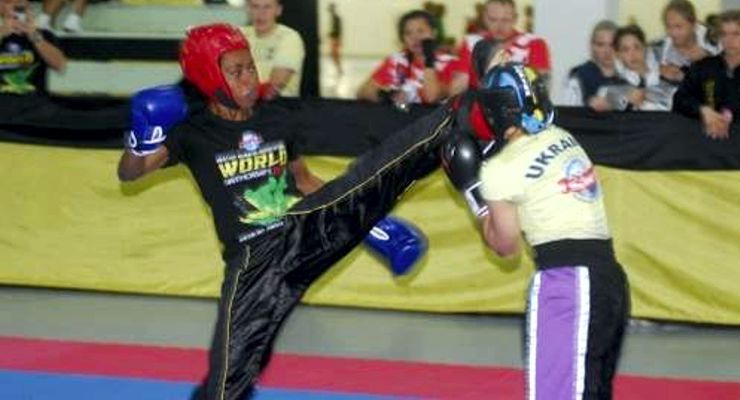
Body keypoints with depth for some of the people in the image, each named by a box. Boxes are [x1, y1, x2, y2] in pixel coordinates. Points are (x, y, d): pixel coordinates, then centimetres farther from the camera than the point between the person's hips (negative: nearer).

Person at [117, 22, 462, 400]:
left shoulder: (277, 120, 8)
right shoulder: (193, 133, -4)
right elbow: (129, 172, -13)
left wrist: (366, 216, 18)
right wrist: (141, 141, -35)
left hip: (309, 227, 3)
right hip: (255, 262, -2)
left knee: (381, 166, -14)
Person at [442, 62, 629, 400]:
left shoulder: (500, 169, -6)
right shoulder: (563, 138, 13)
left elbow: (506, 245, 4)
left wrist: (472, 191, 10)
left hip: (565, 283, -8)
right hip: (609, 277, 8)